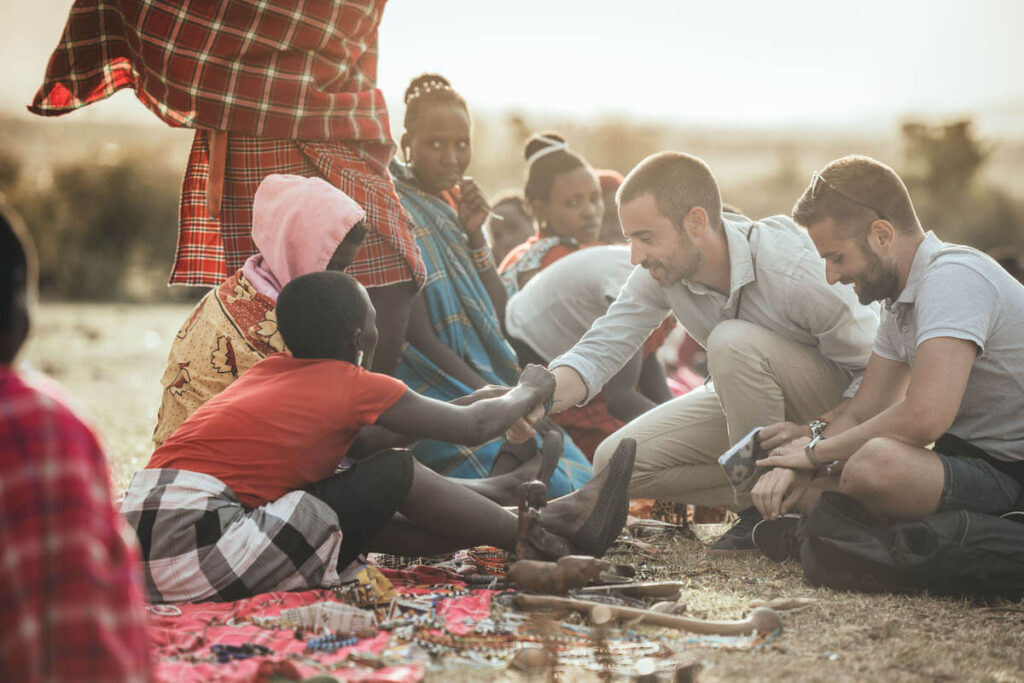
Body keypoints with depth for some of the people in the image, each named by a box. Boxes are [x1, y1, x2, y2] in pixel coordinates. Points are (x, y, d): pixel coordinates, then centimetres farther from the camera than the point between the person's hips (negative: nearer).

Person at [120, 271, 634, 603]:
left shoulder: (272, 370, 19)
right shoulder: (355, 385, -2)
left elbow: (360, 442, 32)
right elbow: (475, 429, 8)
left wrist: (468, 401, 37)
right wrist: (528, 392, 29)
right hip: (200, 548, -8)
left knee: (357, 521, 19)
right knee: (395, 471, 0)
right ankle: (537, 539, 15)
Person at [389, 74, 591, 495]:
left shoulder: (450, 207, 14)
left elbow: (498, 317, 12)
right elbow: (418, 336, -16)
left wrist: (474, 235, -1)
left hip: (484, 378, 8)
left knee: (580, 481, -6)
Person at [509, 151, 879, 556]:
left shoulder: (791, 270, -32)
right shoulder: (660, 274, -15)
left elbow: (878, 370, -25)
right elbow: (601, 349, -14)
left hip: (839, 395, -6)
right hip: (752, 401, 6)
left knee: (733, 341, -35)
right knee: (616, 463, -9)